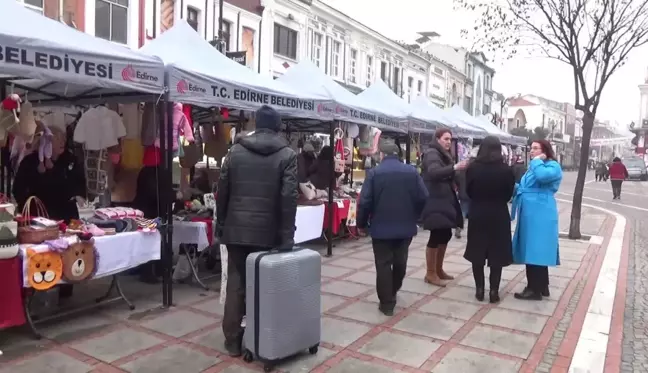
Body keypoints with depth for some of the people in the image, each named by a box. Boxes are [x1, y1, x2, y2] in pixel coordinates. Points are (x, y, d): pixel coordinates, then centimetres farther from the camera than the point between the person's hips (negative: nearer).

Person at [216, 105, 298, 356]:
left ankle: (232, 339, 19)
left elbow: (222, 191, 6)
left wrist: (221, 224, 14)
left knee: (235, 282, 11)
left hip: (236, 229, 2)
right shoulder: (287, 155, -3)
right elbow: (288, 196, -11)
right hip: (267, 232, -2)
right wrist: (286, 235, -8)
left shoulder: (235, 151, 5)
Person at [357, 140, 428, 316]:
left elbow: (365, 201, -12)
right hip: (406, 226, 4)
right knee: (400, 262, 20)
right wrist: (415, 216, 14)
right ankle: (392, 293, 38)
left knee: (383, 264, 5)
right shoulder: (412, 171, -1)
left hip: (381, 227, -3)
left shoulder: (374, 172, -9)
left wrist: (361, 223, 2)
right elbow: (423, 198, -2)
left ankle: (387, 303, 9)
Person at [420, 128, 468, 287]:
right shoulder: (432, 153, -11)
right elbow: (434, 172, -31)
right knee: (437, 236, -9)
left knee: (445, 234, 12)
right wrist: (455, 167, -40)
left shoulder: (444, 155, 18)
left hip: (445, 200, 10)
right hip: (435, 201, -10)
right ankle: (430, 273, 0)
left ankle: (438, 269, 24)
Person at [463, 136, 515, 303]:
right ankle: (494, 291, 11)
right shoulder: (506, 170, -10)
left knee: (477, 253, 12)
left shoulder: (472, 168, -10)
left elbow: (468, 191, 0)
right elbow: (509, 194, 1)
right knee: (497, 254, 9)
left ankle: (479, 289, 15)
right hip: (499, 215, 0)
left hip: (477, 214, 1)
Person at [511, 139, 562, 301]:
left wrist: (537, 161, -13)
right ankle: (542, 287, 23)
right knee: (533, 251, 13)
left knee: (535, 250, -8)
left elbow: (542, 176, -29)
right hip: (530, 213, 10)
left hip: (540, 214, -10)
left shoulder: (553, 166, -7)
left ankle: (535, 289, -1)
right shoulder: (533, 167, 22)